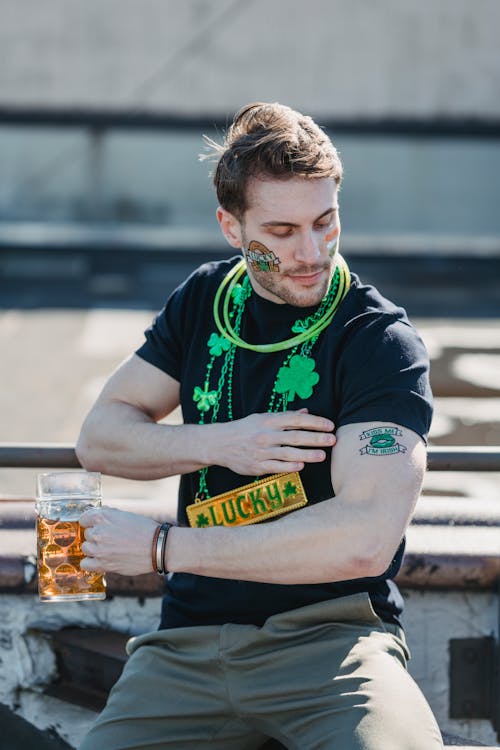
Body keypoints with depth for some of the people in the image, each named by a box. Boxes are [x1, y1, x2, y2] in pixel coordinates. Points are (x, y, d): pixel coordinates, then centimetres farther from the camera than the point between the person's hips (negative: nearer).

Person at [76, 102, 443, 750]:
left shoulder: (381, 341, -7)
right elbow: (99, 438, 14)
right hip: (190, 641, 5)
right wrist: (218, 444, -7)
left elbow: (365, 539, -20)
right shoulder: (205, 298, 13)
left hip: (330, 639, -5)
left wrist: (160, 546, -14)